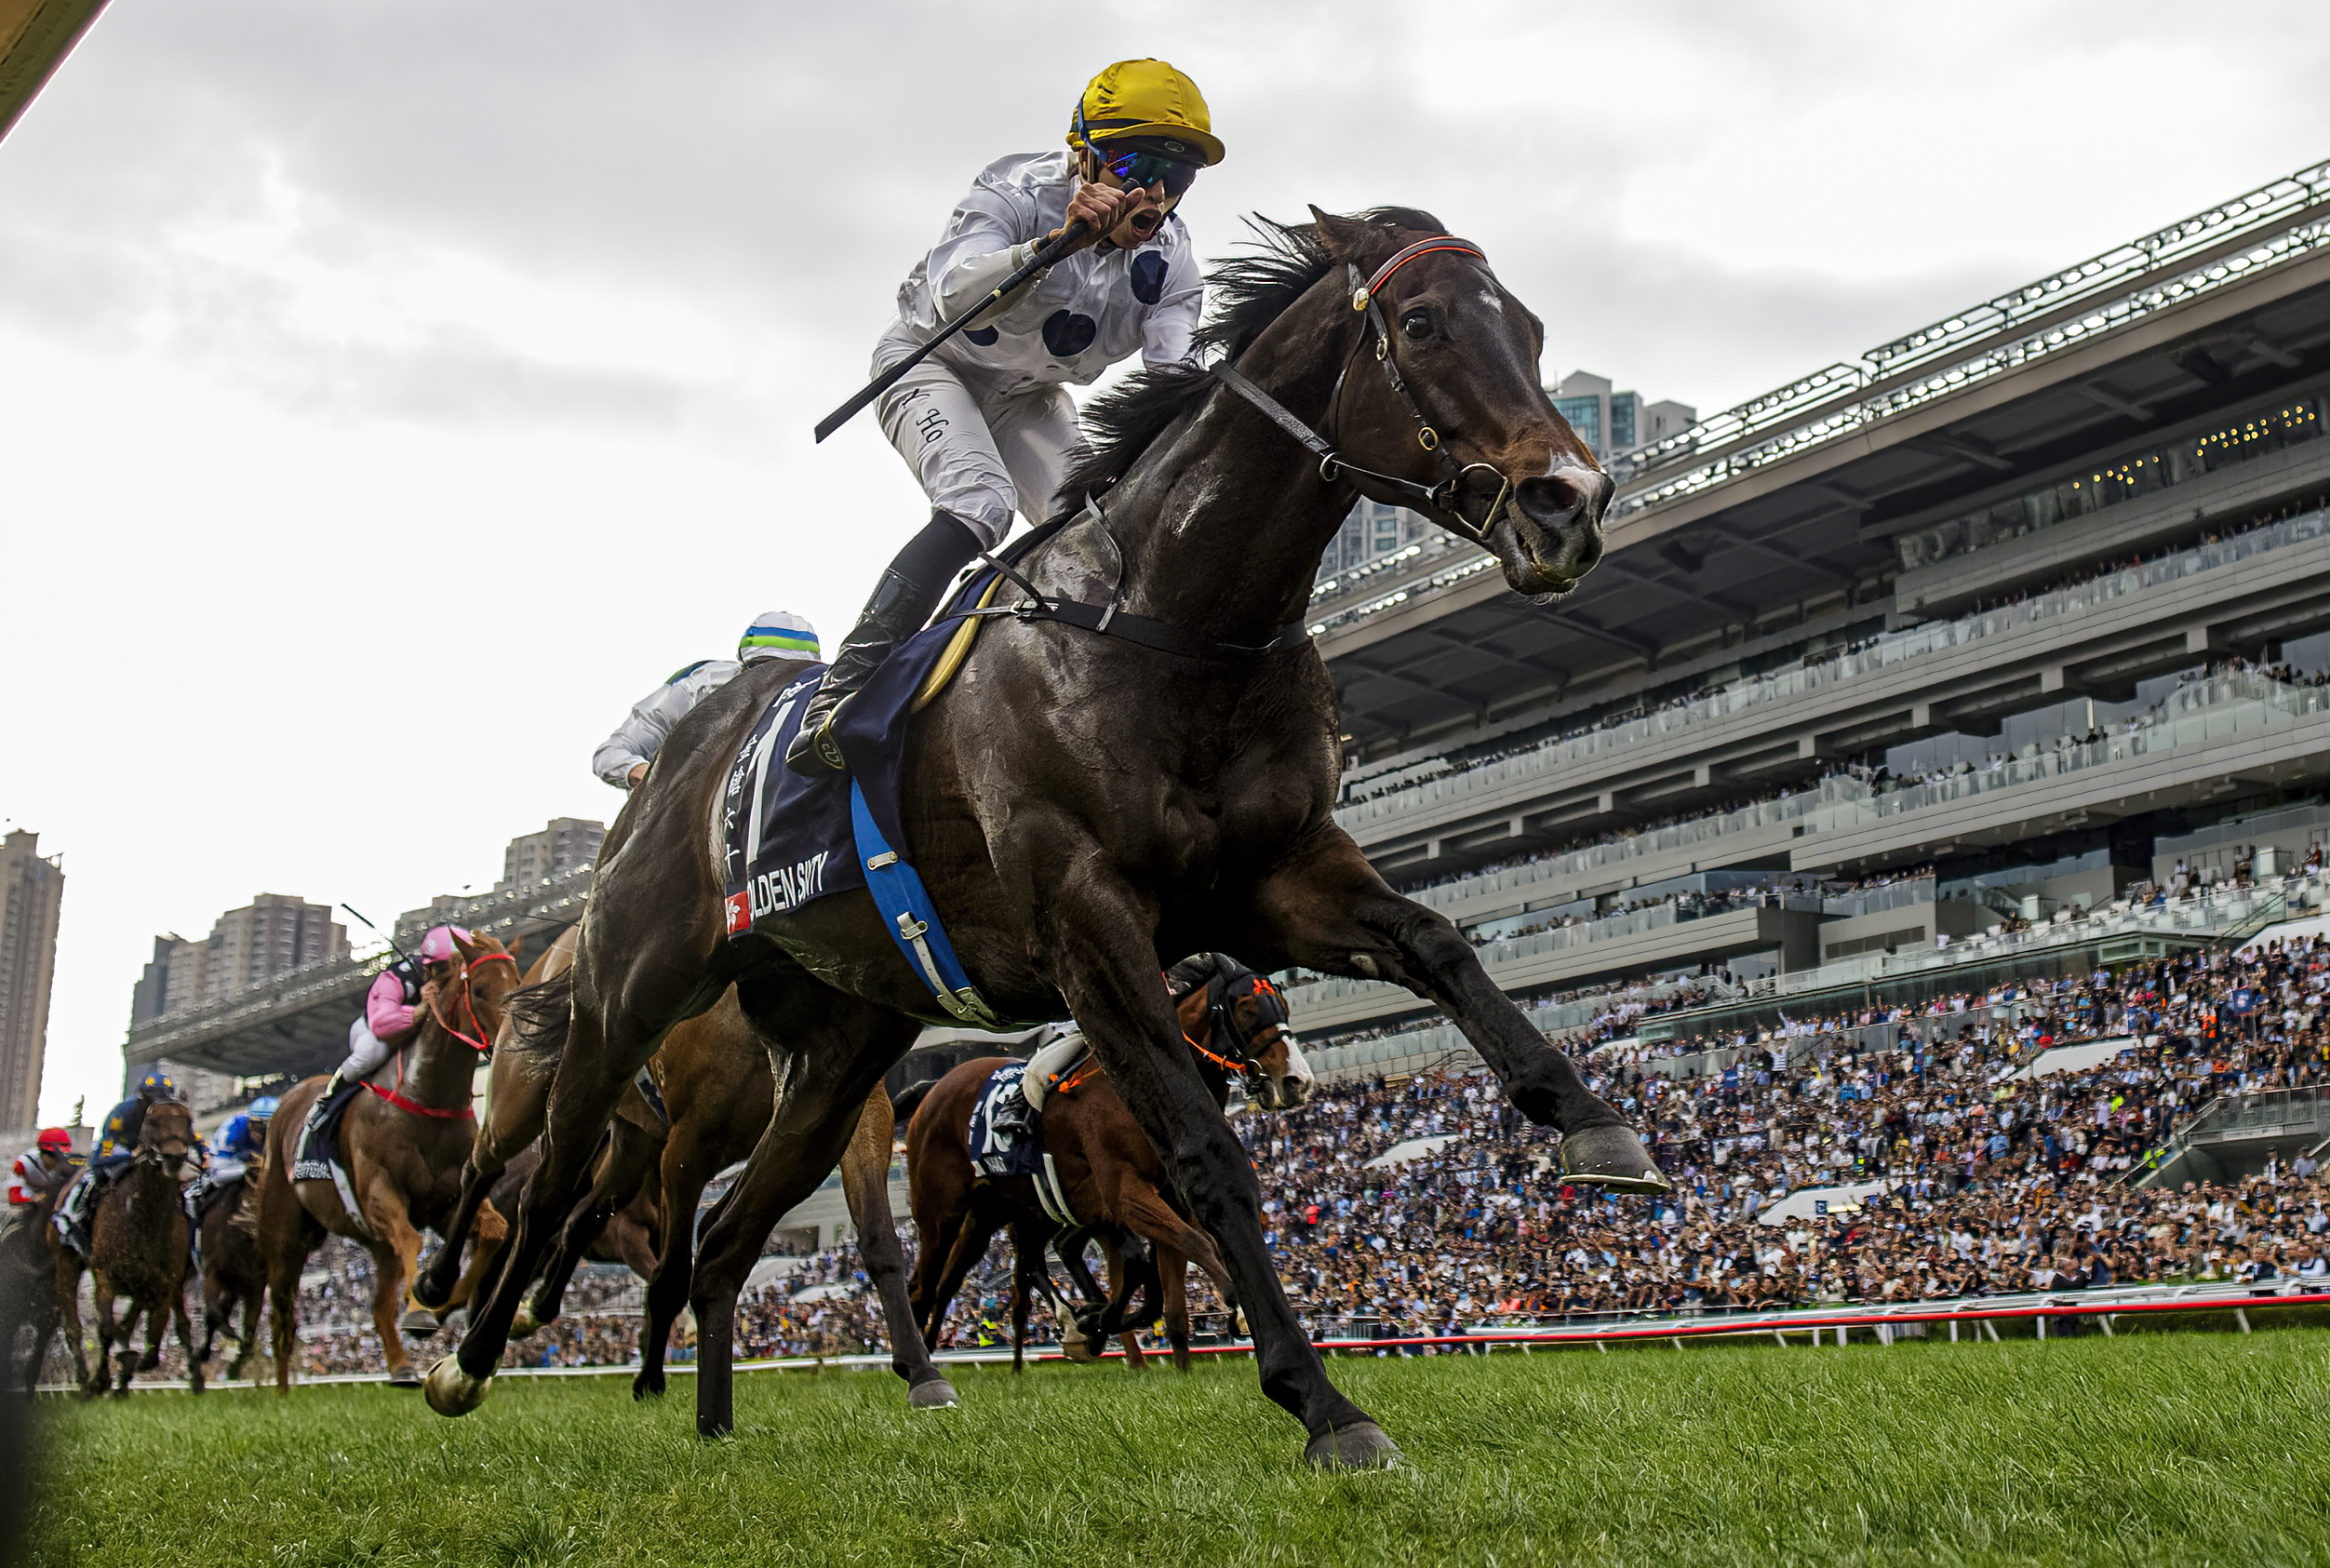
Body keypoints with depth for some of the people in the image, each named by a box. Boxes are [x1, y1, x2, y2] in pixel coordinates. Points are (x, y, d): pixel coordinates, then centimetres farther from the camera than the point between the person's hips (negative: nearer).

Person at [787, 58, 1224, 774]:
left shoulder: (1171, 260, -15)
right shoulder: (1016, 192, -28)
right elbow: (953, 298, -45)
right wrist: (1057, 242, -59)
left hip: (1030, 396, 6)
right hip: (933, 363, -6)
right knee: (979, 505, -30)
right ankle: (834, 702, -33)